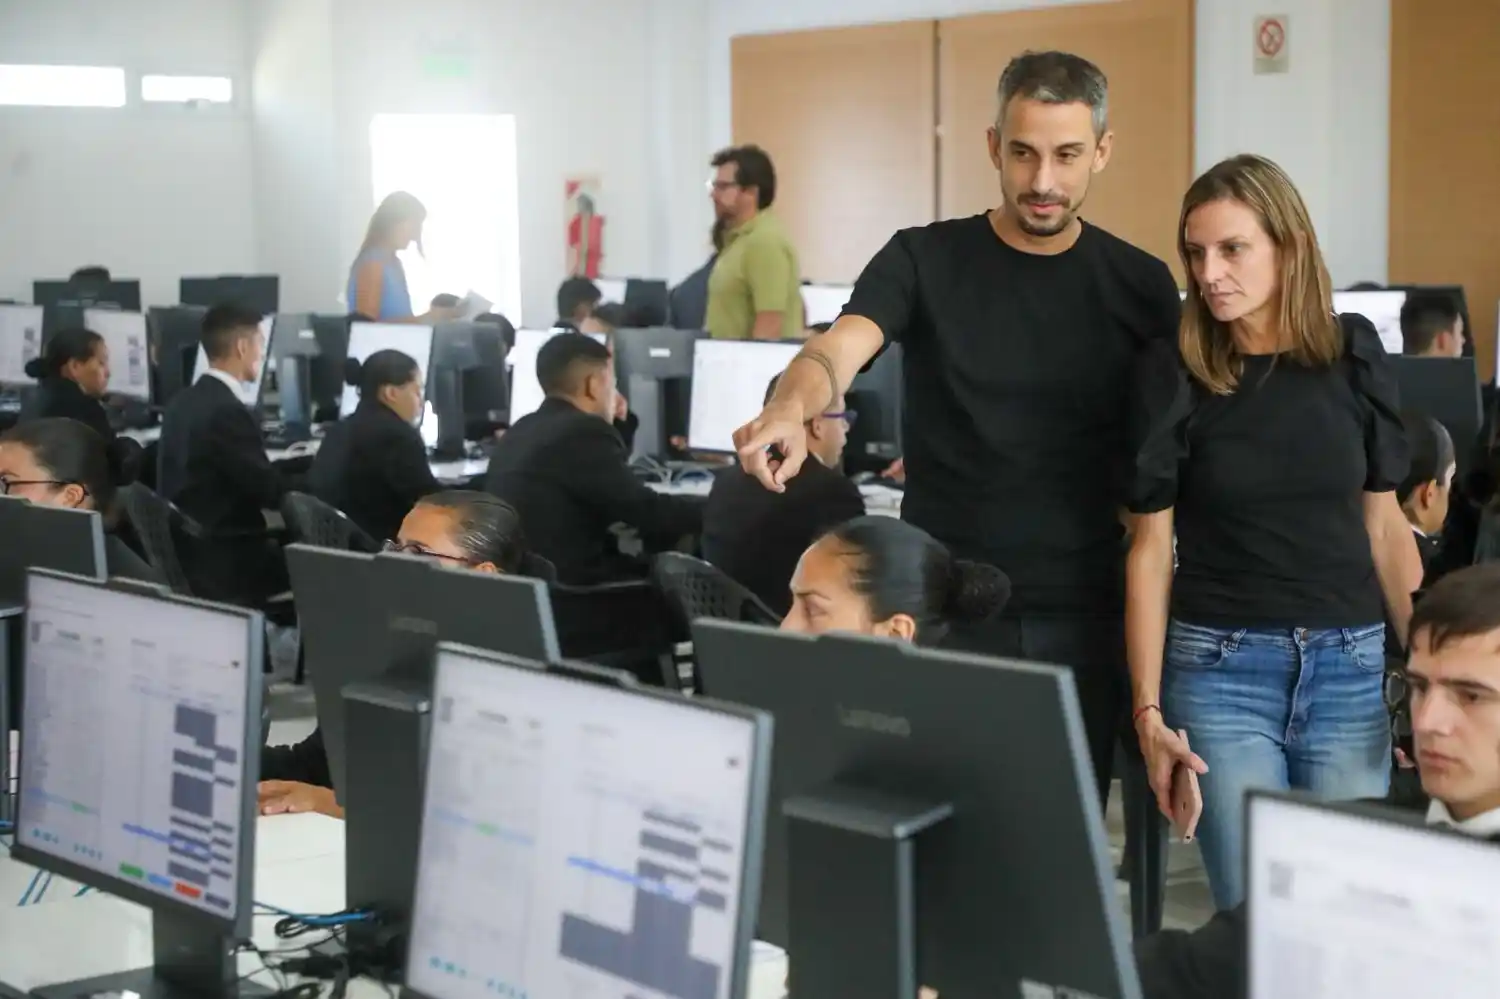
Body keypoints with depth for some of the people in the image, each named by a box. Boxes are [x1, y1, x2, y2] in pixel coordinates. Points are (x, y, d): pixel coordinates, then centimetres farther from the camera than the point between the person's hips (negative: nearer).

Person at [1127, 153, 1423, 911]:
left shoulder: (1354, 353, 2)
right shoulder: (1173, 373, -4)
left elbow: (1383, 525, 8)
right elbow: (1151, 546, -3)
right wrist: (1148, 707, -8)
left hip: (1350, 666, 2)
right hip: (1220, 668, -2)